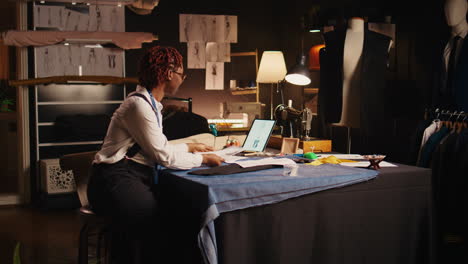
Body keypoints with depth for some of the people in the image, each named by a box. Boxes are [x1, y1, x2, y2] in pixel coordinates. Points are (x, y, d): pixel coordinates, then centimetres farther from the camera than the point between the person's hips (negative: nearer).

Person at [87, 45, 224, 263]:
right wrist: (202, 159, -2)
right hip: (117, 179, -9)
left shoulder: (152, 104, 18)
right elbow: (163, 156, -12)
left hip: (137, 177, 9)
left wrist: (189, 147, 26)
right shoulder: (139, 104, -12)